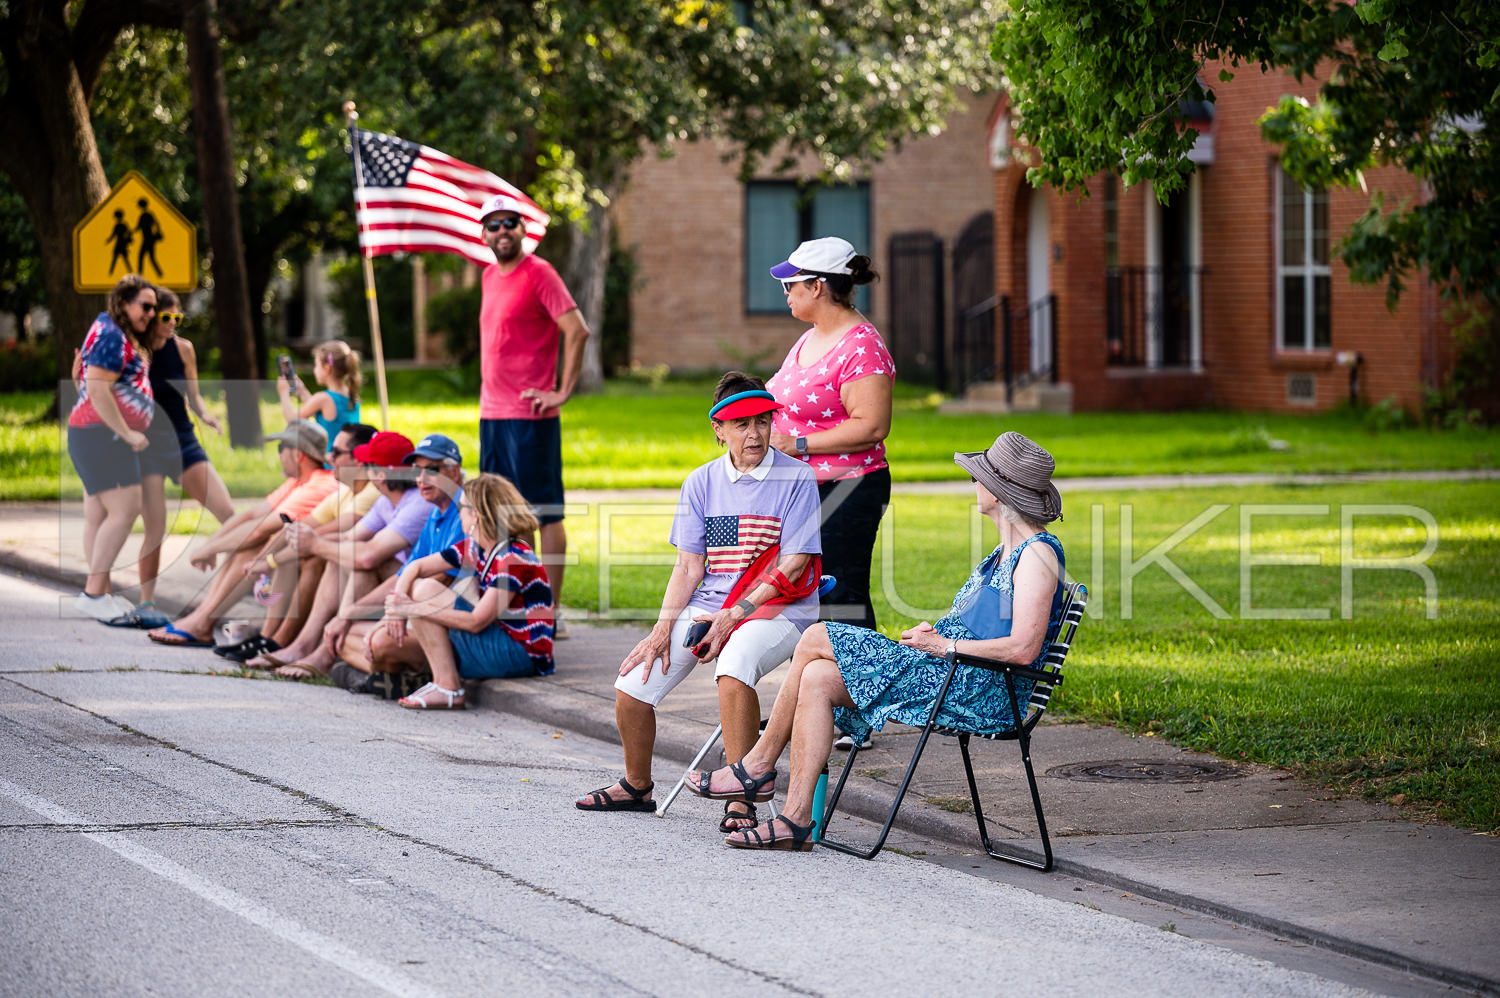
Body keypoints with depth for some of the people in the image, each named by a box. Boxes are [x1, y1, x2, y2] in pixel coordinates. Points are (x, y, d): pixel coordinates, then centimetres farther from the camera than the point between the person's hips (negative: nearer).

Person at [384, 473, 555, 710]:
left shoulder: (514, 559, -20)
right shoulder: (474, 548, 7)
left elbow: (477, 622, -24)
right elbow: (416, 567, 11)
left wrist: (415, 609, -22)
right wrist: (399, 598, -11)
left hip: (522, 654, -9)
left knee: (428, 590, -16)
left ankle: (448, 690, -15)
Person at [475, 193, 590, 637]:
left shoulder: (538, 272, -9)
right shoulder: (490, 276, 16)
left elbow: (577, 331, -16)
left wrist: (562, 392, -17)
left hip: (530, 416, -9)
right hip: (492, 414, 9)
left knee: (545, 514, -6)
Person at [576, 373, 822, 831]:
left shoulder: (796, 479, -5)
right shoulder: (702, 483, 9)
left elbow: (791, 566, -10)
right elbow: (688, 567, 8)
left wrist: (736, 614, -18)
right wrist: (663, 627, -6)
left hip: (776, 607, -5)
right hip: (707, 606, 5)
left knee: (733, 668, -38)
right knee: (631, 687, -9)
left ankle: (741, 798, -30)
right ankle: (637, 786, 19)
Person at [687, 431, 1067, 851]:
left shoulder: (1037, 554, -13)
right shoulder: (1007, 550, 20)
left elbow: (1024, 649, -22)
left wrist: (945, 644, -16)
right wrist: (934, 635, 3)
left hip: (977, 691, -10)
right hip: (950, 676, 10)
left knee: (815, 641, -10)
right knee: (817, 678, -5)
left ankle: (758, 766, 2)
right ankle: (796, 819, -10)